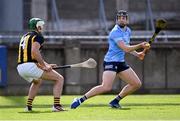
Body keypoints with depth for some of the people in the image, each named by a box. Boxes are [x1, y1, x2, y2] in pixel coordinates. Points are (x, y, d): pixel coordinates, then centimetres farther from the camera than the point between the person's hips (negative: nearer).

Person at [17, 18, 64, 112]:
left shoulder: (24, 37, 25)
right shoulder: (38, 36, -2)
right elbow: (34, 51, -20)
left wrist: (47, 65, 25)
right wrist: (44, 66, -16)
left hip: (20, 68, 8)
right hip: (30, 66, -8)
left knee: (37, 81, 39)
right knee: (59, 79, 1)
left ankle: (28, 106, 29)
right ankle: (56, 105, -13)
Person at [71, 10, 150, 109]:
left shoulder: (128, 31, 13)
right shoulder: (115, 32, -16)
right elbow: (125, 49, -25)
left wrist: (137, 54, 17)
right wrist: (140, 46, -20)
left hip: (121, 63, 9)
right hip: (111, 62, -9)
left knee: (137, 84, 8)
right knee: (106, 87, -26)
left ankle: (115, 101, 17)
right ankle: (80, 100, -17)